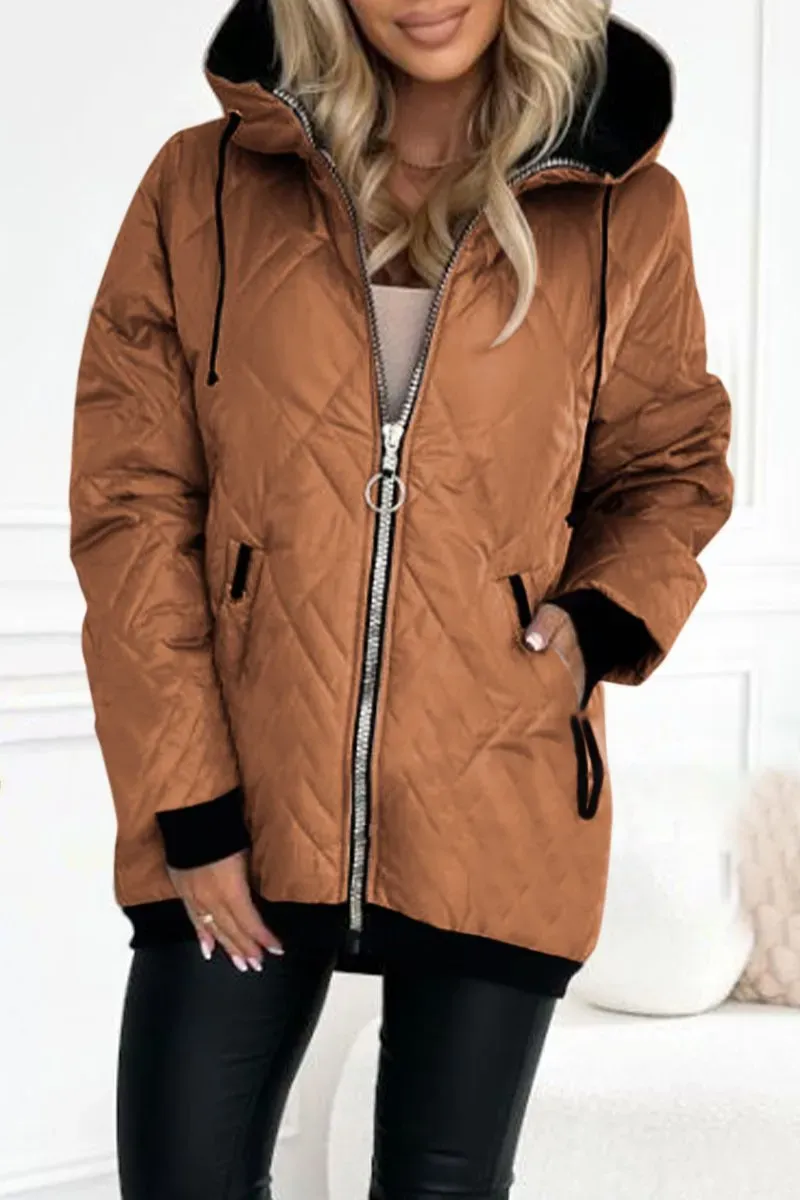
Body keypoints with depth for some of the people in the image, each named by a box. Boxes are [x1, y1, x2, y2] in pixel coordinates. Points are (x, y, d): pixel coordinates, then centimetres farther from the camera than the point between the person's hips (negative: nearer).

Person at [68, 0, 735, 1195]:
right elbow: (128, 499, -1)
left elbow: (672, 461, 16)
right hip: (239, 807, 0)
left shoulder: (628, 213, 2)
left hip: (493, 816, 0)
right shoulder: (205, 186, 1)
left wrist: (606, 618, -6)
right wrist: (185, 802, -8)